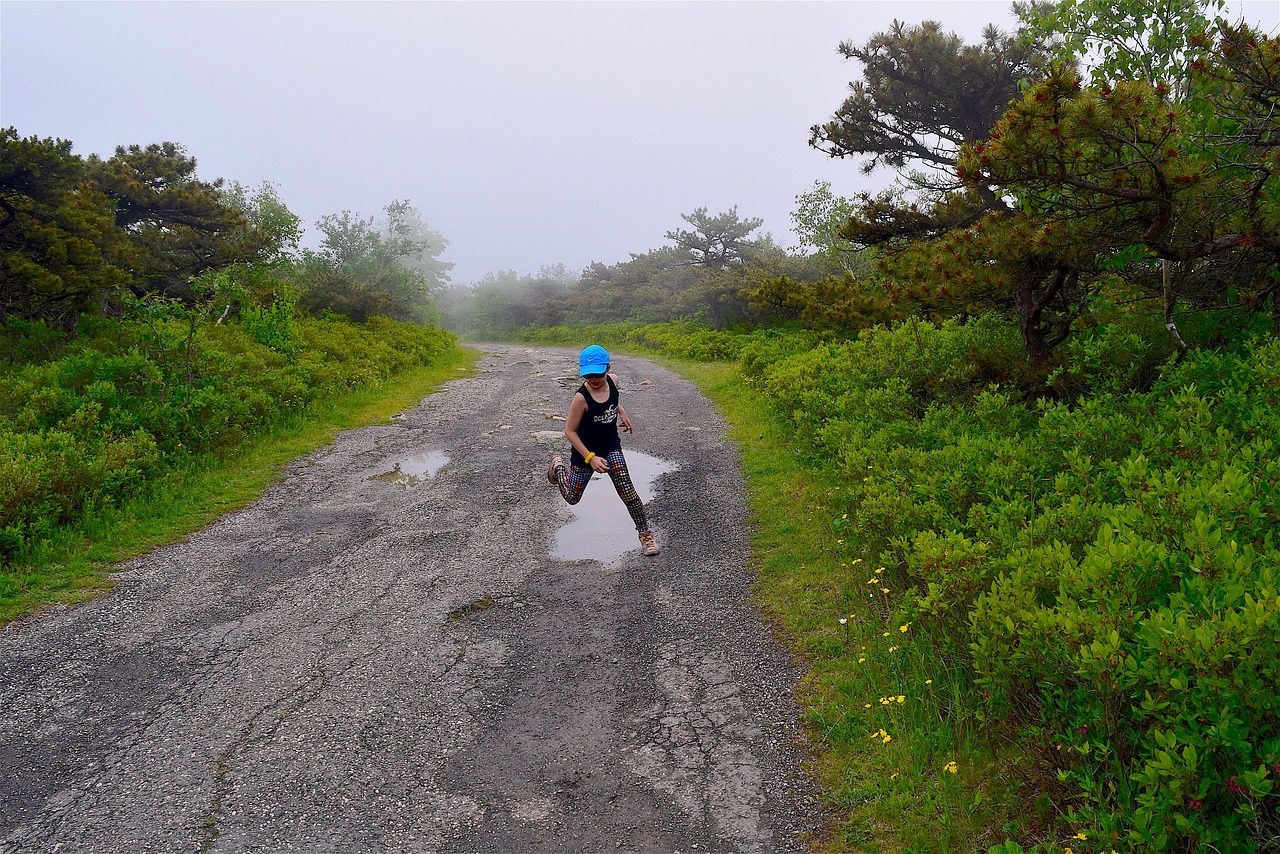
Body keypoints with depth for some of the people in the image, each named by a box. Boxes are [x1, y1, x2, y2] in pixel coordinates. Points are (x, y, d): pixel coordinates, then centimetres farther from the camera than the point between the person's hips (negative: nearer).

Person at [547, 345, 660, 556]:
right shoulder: (581, 397, -30)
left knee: (627, 491, -11)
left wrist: (621, 411, 4)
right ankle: (558, 464, 45)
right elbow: (569, 431, -22)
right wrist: (590, 458, -26)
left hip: (611, 448, 3)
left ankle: (645, 533, 7)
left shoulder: (613, 380, -13)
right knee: (572, 497, 16)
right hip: (585, 452, -3)